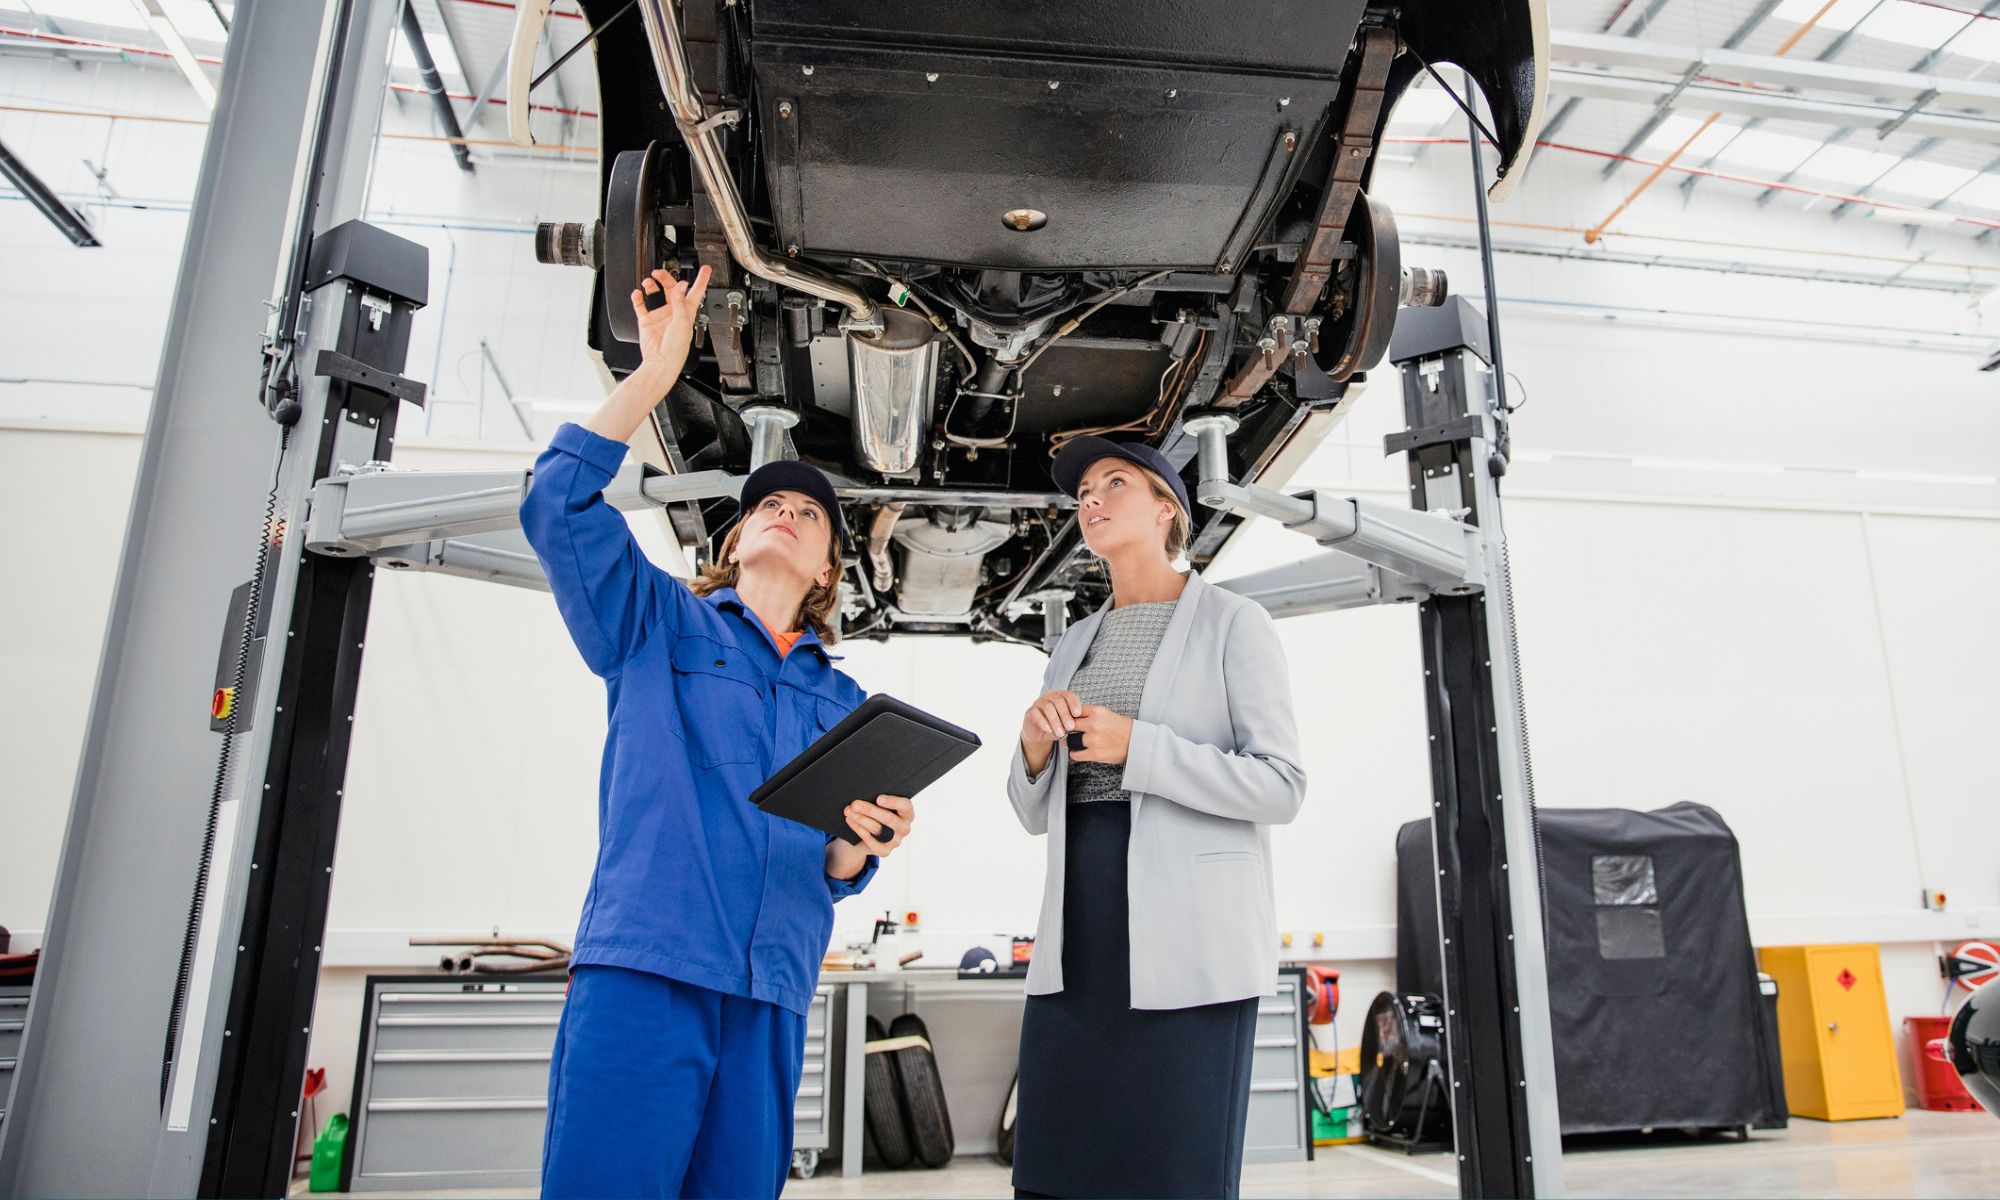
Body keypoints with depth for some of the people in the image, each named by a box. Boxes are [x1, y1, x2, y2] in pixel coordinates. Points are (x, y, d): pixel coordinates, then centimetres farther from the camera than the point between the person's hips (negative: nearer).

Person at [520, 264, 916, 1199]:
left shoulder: (844, 703, 19)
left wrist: (862, 843, -9)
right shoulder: (659, 624, 11)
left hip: (770, 998, 4)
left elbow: (833, 872, 15)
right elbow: (558, 507, -4)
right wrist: (654, 375, -6)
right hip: (643, 971, -3)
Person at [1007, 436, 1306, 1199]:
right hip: (1080, 937, 5)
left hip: (1188, 937, -5)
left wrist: (1135, 747, -16)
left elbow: (1281, 787, -8)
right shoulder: (1074, 646, 18)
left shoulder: (1233, 625, 2)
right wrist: (1034, 745, -5)